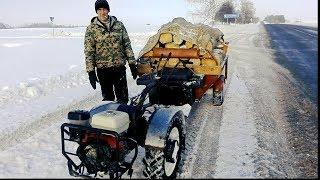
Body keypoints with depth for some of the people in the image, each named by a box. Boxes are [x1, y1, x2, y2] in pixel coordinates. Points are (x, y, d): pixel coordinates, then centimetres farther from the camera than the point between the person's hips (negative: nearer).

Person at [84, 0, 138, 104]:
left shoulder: (118, 25, 5)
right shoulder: (91, 29, -1)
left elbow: (127, 45, 8)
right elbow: (89, 51, -2)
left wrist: (132, 63, 3)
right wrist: (90, 71, -8)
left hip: (120, 67, 1)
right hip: (103, 69, -1)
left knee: (123, 98, 7)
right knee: (107, 98, 11)